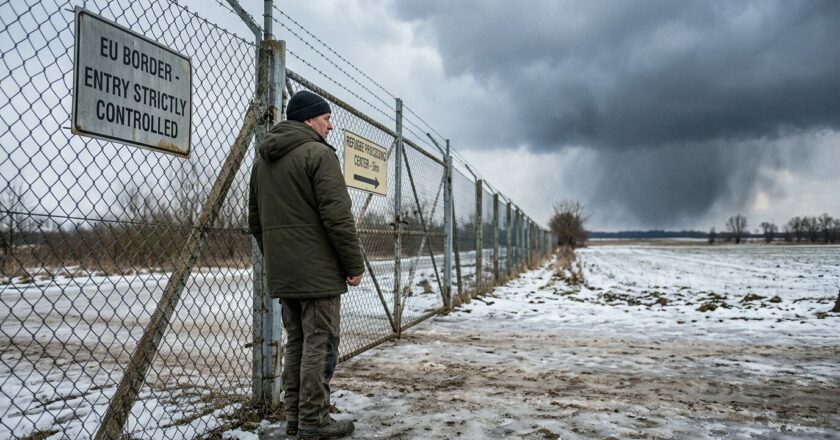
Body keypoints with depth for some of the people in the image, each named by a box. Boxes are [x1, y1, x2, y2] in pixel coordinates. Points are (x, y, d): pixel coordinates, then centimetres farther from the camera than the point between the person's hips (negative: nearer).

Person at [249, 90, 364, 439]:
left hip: (281, 273, 8)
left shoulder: (263, 159, 17)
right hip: (318, 271, -8)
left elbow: (256, 219, 20)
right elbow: (337, 217, -16)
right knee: (319, 344, -1)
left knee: (295, 342, 15)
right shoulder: (318, 153, -10)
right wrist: (355, 264, -10)